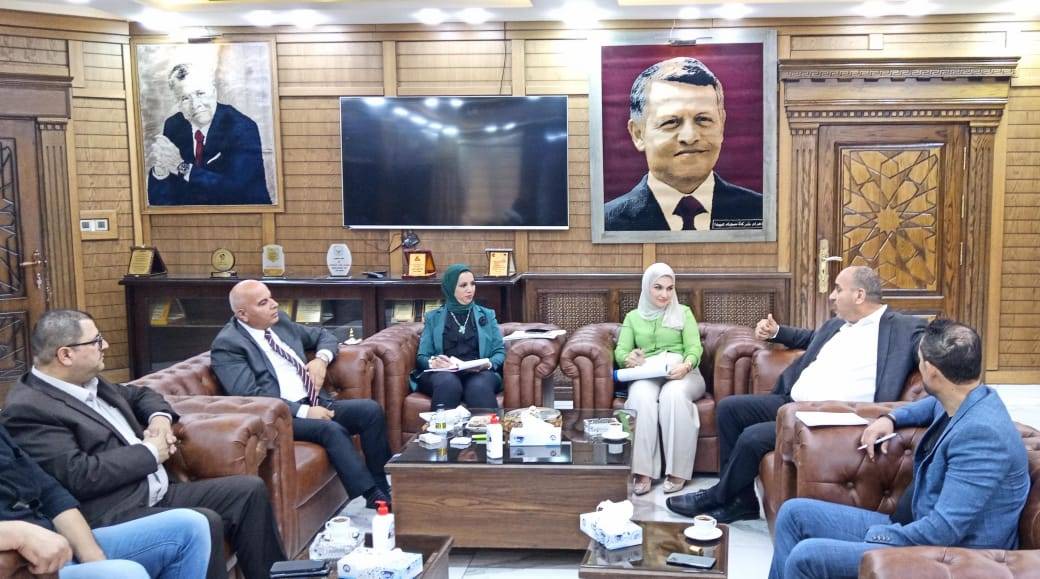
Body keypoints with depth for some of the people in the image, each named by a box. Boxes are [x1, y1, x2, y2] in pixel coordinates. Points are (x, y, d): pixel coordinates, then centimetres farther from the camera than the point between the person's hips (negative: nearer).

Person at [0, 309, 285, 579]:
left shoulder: (90, 382, 13)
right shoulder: (27, 408, -14)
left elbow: (139, 394, 31)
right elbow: (80, 477, -23)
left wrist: (160, 416, 8)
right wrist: (150, 452, -12)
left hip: (158, 493, 10)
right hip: (113, 517, -10)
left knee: (249, 489, 1)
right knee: (205, 523, -31)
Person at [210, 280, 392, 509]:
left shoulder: (279, 320, 13)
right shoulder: (227, 344, -8)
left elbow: (323, 336, 26)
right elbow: (251, 396, -19)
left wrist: (321, 359, 2)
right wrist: (304, 411, -22)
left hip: (315, 402, 8)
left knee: (371, 410, -13)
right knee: (331, 429, -31)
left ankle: (382, 487, -7)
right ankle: (373, 499, -27)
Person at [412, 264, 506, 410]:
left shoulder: (487, 315, 22)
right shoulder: (433, 318, 19)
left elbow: (500, 352, 12)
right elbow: (421, 356, 11)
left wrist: (489, 364, -11)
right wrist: (433, 362, -14)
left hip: (479, 373, 0)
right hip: (443, 373, 0)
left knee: (479, 386, -38)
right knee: (448, 383, -38)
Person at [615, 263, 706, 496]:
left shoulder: (683, 313, 16)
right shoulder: (633, 317, 20)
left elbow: (694, 348, 3)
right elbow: (620, 352, 9)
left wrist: (686, 365, -21)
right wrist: (629, 359, -17)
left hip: (681, 373, -1)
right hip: (646, 375, 1)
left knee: (673, 395, -37)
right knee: (641, 397, -36)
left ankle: (678, 470, -32)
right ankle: (642, 471, -35)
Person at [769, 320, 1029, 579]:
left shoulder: (982, 433, -26)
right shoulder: (961, 400, 4)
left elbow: (944, 530, -29)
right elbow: (935, 404, 33)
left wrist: (878, 536, -16)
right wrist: (891, 418, 15)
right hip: (909, 528, 10)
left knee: (806, 556, -23)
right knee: (795, 512, 7)